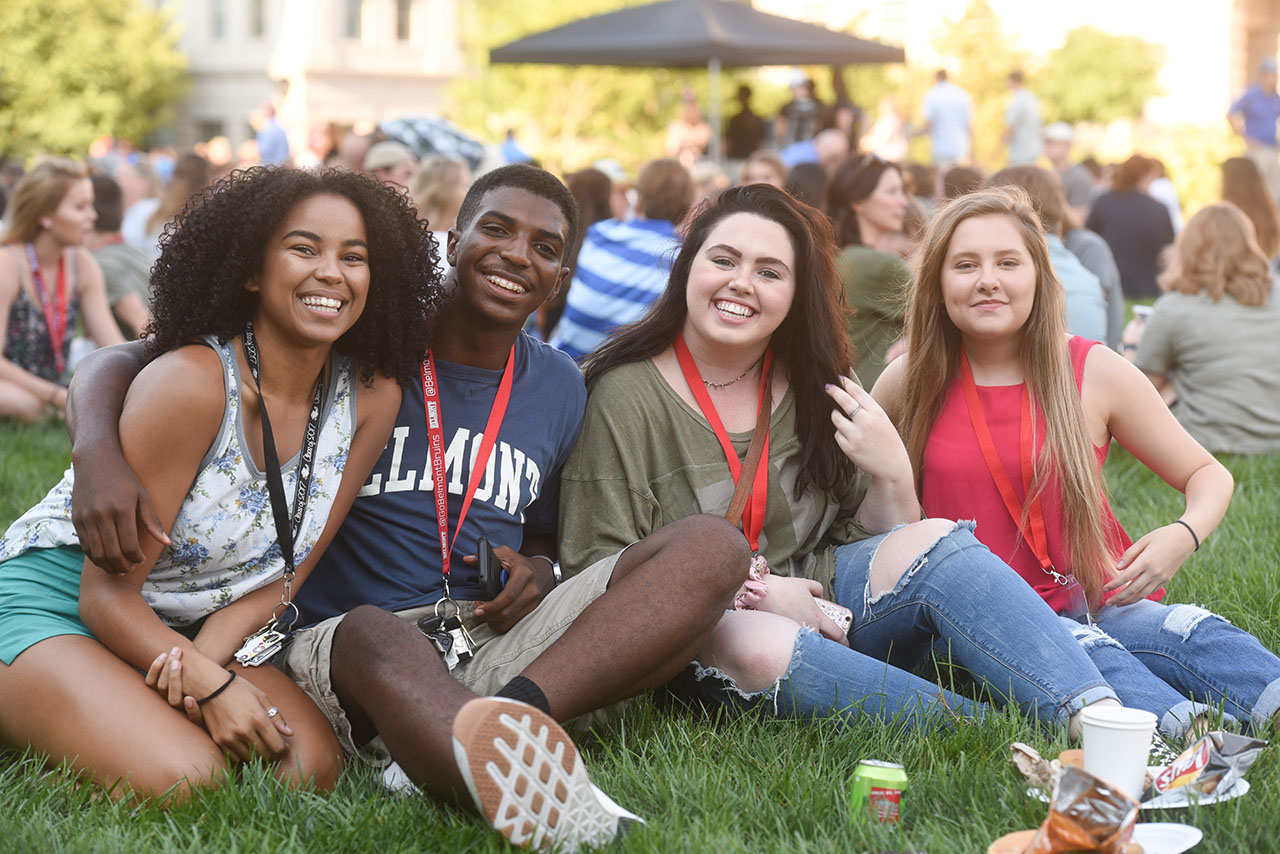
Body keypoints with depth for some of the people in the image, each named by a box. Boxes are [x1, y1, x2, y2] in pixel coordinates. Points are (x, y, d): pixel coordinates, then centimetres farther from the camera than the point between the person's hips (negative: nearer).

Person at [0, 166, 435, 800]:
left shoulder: (373, 397, -5)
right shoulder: (190, 383, -22)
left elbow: (287, 572, 2)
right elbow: (107, 593, -18)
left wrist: (210, 652, -17)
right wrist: (208, 683, -32)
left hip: (191, 631, 6)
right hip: (56, 602, -6)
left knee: (312, 767, -19)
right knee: (185, 782, -30)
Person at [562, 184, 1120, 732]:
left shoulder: (813, 384, 7)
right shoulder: (627, 394, -7)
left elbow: (873, 538, 10)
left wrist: (892, 474, -12)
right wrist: (751, 593, -17)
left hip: (822, 605, 5)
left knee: (934, 544, -21)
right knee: (753, 645, -38)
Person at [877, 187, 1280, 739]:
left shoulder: (1095, 373, 0)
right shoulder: (911, 384, 2)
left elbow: (1209, 475, 7)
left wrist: (1184, 536, -13)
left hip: (1095, 605, 1)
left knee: (1187, 631, -30)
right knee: (1077, 648, -34)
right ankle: (1179, 731, -59)